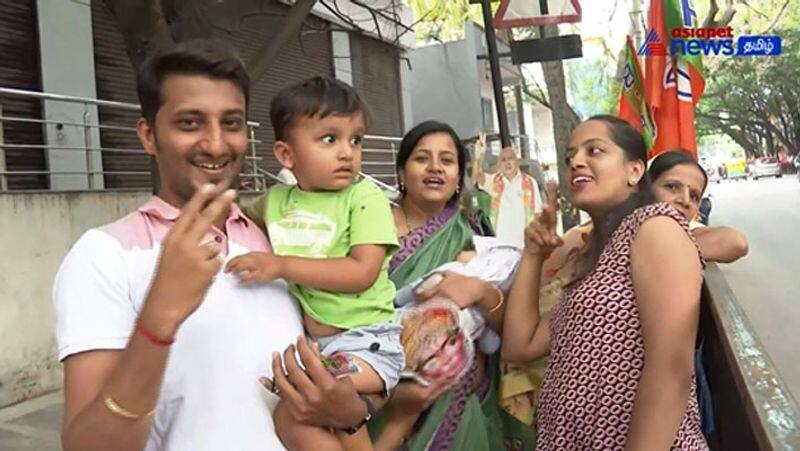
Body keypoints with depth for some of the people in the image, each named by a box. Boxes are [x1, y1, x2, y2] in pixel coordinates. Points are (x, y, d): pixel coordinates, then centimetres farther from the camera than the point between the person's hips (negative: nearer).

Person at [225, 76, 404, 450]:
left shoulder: (365, 197, -10)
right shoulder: (277, 199, 6)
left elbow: (363, 272, -20)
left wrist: (283, 265, -22)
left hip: (363, 336, -6)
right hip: (304, 339, 6)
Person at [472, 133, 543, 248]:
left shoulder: (530, 182, 2)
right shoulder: (494, 181, 3)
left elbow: (538, 214, 5)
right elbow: (477, 176, -16)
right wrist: (478, 157, -36)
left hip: (525, 243, 0)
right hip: (500, 243, 0)